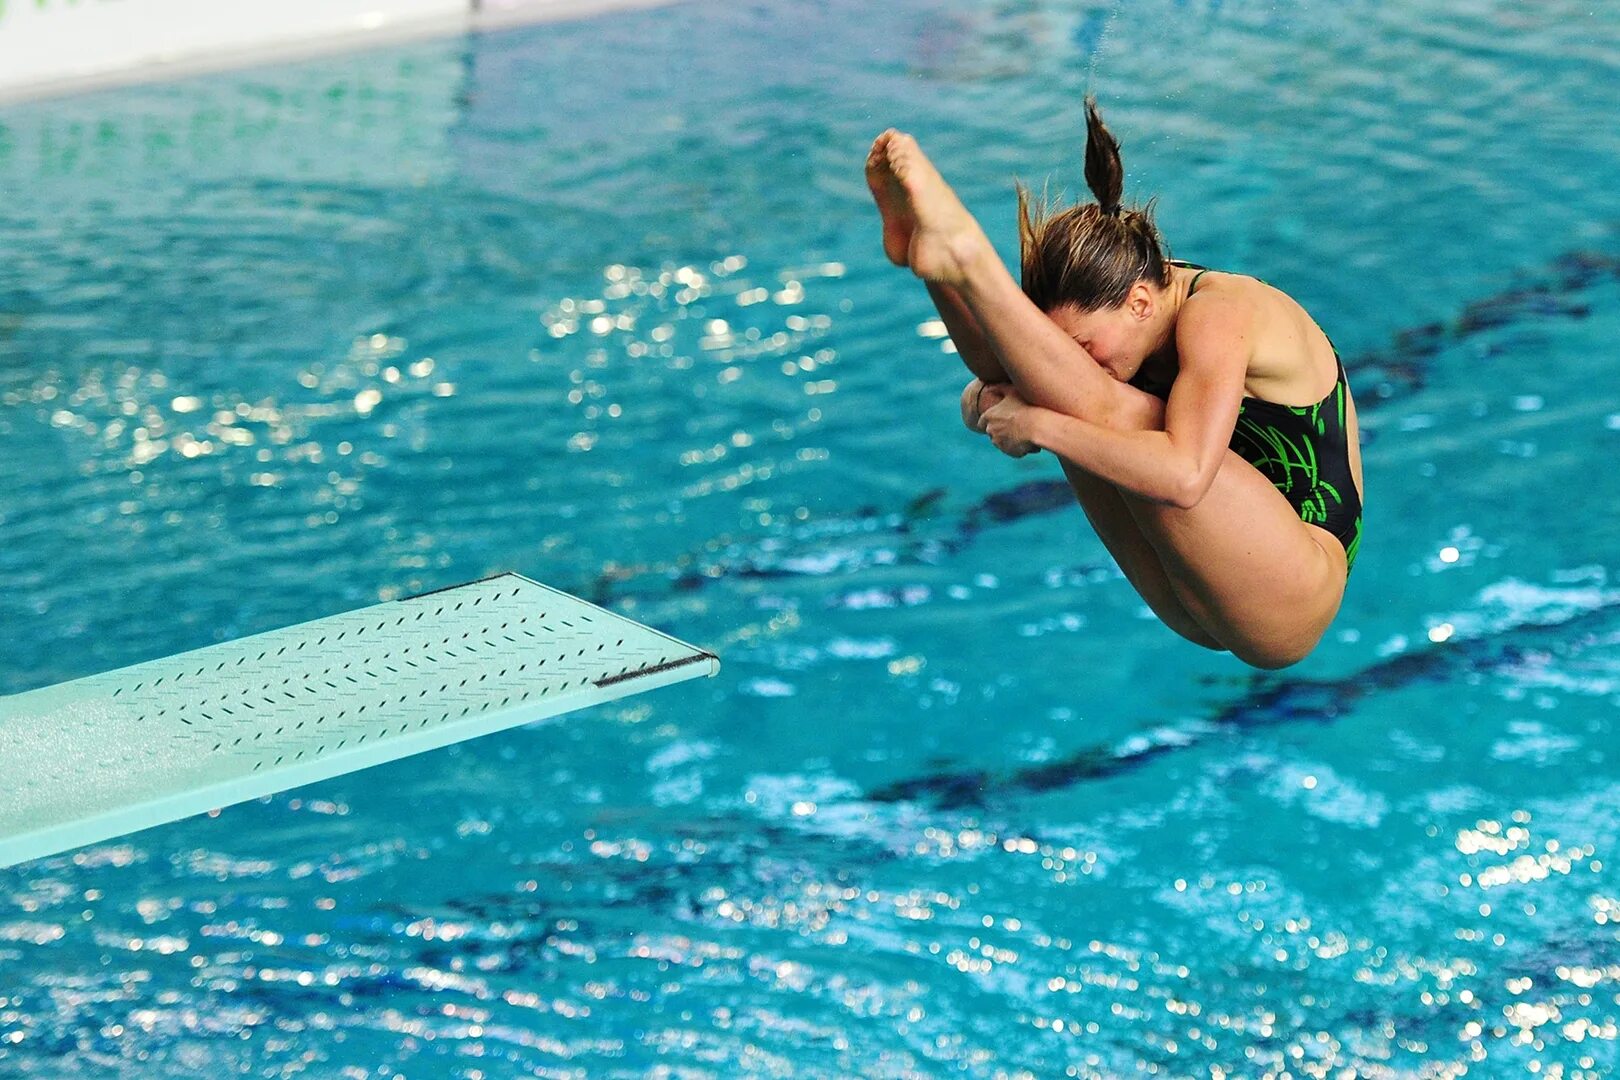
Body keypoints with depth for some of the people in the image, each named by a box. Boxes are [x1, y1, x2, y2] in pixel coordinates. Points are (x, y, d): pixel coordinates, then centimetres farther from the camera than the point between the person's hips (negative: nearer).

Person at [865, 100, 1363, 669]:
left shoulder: (1219, 312, -20)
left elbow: (1184, 477, -34)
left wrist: (1042, 425, -29)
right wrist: (992, 390, -10)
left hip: (1290, 598, -9)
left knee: (1109, 411, -24)